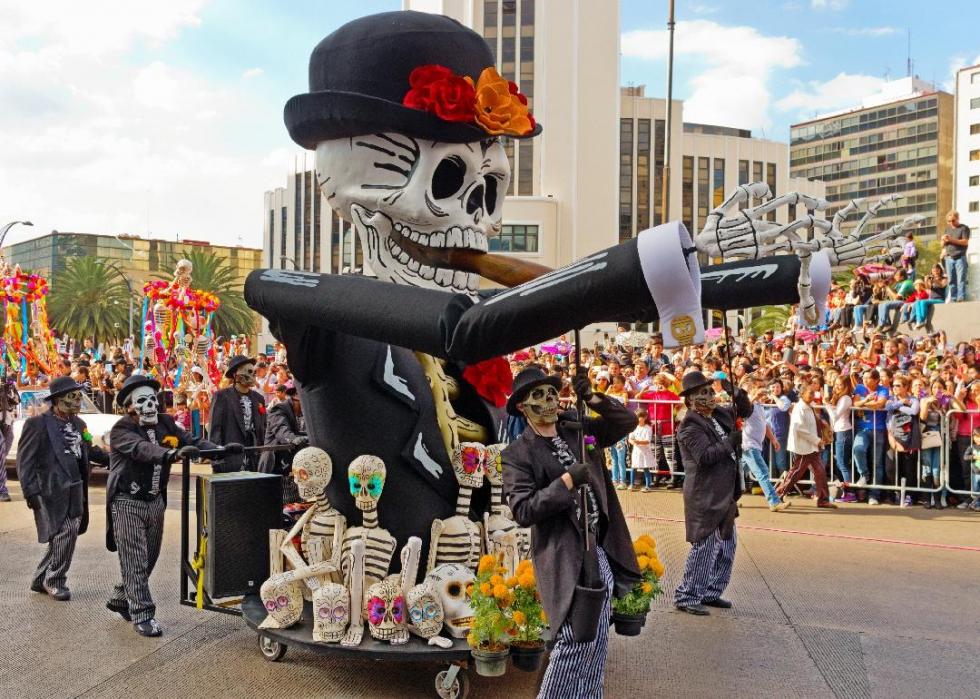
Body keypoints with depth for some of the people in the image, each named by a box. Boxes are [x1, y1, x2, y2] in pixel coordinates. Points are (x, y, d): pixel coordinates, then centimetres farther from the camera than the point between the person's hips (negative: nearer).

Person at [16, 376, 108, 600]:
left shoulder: (78, 423, 14)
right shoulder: (37, 424, -8)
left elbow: (88, 450, 24)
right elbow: (25, 461, -9)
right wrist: (31, 492, -15)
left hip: (76, 491, 7)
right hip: (53, 491, -7)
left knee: (63, 536, 11)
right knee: (66, 532, -12)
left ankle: (41, 580, 28)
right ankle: (55, 581, 8)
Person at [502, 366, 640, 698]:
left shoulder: (580, 430, 9)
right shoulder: (516, 455, -7)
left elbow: (627, 421, 8)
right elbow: (523, 511, -16)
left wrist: (592, 398, -6)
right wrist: (567, 481, -21)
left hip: (601, 550, 6)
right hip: (565, 557, -6)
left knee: (597, 640, 14)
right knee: (576, 639, -8)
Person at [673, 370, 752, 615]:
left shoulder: (720, 414, 11)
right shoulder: (691, 426, -15)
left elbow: (744, 412, 26)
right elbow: (705, 456, -26)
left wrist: (741, 398, 4)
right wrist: (730, 442, -20)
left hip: (724, 495, 10)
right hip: (705, 497, -10)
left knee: (727, 545, 16)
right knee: (705, 547, -7)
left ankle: (711, 593, 27)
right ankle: (686, 597, 3)